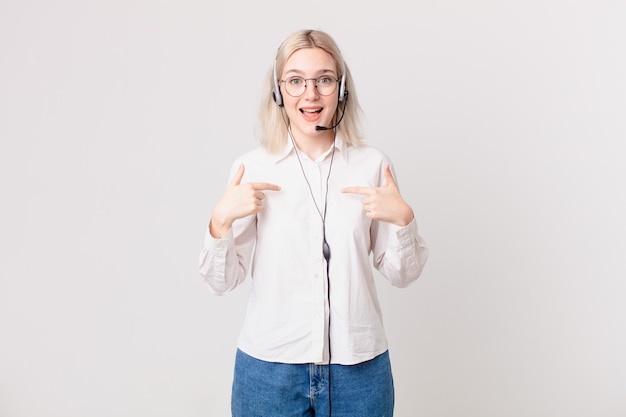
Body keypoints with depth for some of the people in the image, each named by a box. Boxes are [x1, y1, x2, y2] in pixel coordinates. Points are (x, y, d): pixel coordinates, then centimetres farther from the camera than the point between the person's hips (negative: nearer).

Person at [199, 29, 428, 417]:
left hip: (359, 367, 1)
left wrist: (403, 219, -14)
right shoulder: (251, 168, -5)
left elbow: (400, 274, 2)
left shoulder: (373, 164, -3)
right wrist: (221, 220, -17)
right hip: (269, 368, 0)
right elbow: (223, 281, -2)